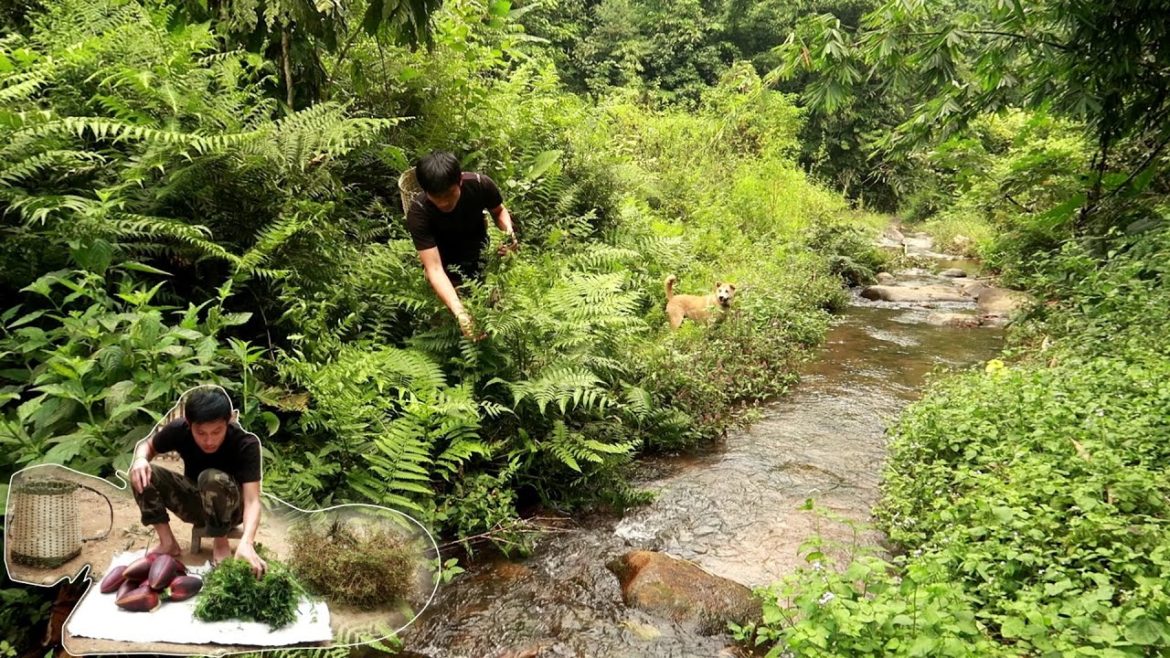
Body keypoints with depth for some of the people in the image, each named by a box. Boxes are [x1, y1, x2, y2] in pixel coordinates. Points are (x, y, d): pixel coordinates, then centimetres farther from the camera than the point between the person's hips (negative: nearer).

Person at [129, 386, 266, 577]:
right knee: (142, 474, -19)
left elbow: (252, 500, -37)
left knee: (213, 478, -36)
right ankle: (168, 543, -6)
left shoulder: (246, 443, -31)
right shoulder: (179, 430, -21)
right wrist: (140, 459, -25)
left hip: (230, 508, -4)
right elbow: (146, 444, 0)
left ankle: (221, 543, -12)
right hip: (195, 503, 4)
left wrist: (246, 542, -56)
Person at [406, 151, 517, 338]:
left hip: (477, 246, 2)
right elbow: (434, 269, -39)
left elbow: (499, 211, -4)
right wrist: (460, 313, -52)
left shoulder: (480, 184, -28)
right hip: (445, 256, -2)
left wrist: (508, 231, -27)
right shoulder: (418, 213, -34)